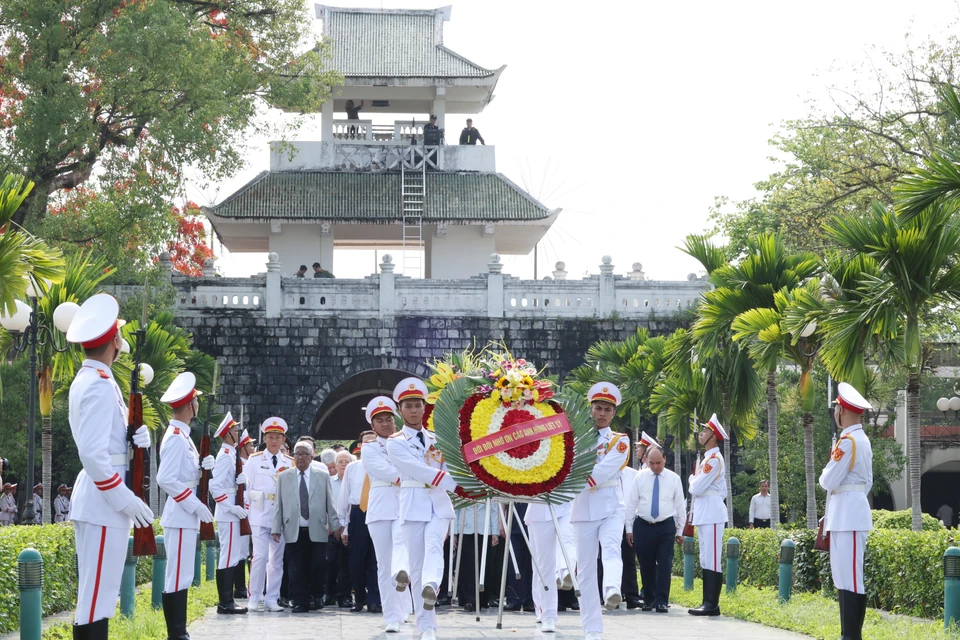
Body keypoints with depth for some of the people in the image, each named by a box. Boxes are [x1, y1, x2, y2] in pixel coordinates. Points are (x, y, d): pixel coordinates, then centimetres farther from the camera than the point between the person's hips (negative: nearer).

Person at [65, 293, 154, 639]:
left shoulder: (87, 380, 14)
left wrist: (135, 437, 1)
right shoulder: (101, 385, -17)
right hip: (104, 504, -10)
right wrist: (126, 500, -20)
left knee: (95, 593, 14)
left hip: (98, 501, 10)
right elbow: (92, 453, -24)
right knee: (97, 598, -9)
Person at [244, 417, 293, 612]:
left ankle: (272, 598, 9)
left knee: (277, 559, 4)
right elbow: (246, 488, 4)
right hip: (260, 516, -3)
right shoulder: (254, 460, 5)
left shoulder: (289, 463, 10)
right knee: (260, 556, -10)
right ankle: (255, 597, -2)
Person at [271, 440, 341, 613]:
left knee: (318, 567, -5)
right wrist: (276, 529, 3)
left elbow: (330, 503, 10)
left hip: (317, 532, 0)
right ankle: (300, 603, 4)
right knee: (297, 570, -2)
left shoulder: (323, 477, 10)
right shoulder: (283, 477, 11)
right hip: (294, 532, 0)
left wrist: (335, 525, 4)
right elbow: (279, 505, 9)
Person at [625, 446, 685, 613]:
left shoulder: (674, 478, 2)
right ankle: (649, 600, 20)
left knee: (665, 565, -8)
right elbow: (631, 503, 4)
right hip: (643, 526, 1)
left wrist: (680, 531, 6)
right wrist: (629, 529, 1)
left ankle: (661, 601, -6)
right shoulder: (640, 477, 2)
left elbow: (680, 505, 7)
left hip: (666, 527, -1)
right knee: (646, 566, 7)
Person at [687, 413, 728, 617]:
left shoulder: (714, 458, -13)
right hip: (705, 514, 11)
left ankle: (712, 604, -11)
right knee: (705, 560, 11)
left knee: (711, 560, -10)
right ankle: (708, 602, 14)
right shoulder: (709, 458, 18)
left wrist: (691, 480, 4)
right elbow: (722, 490, 25)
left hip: (711, 516, -11)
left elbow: (696, 488, -17)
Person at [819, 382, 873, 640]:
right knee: (843, 575, 13)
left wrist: (825, 473, 6)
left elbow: (829, 481, -17)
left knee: (850, 577, -9)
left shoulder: (847, 441, -16)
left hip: (847, 516, -10)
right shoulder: (862, 440, 15)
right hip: (849, 513, 10)